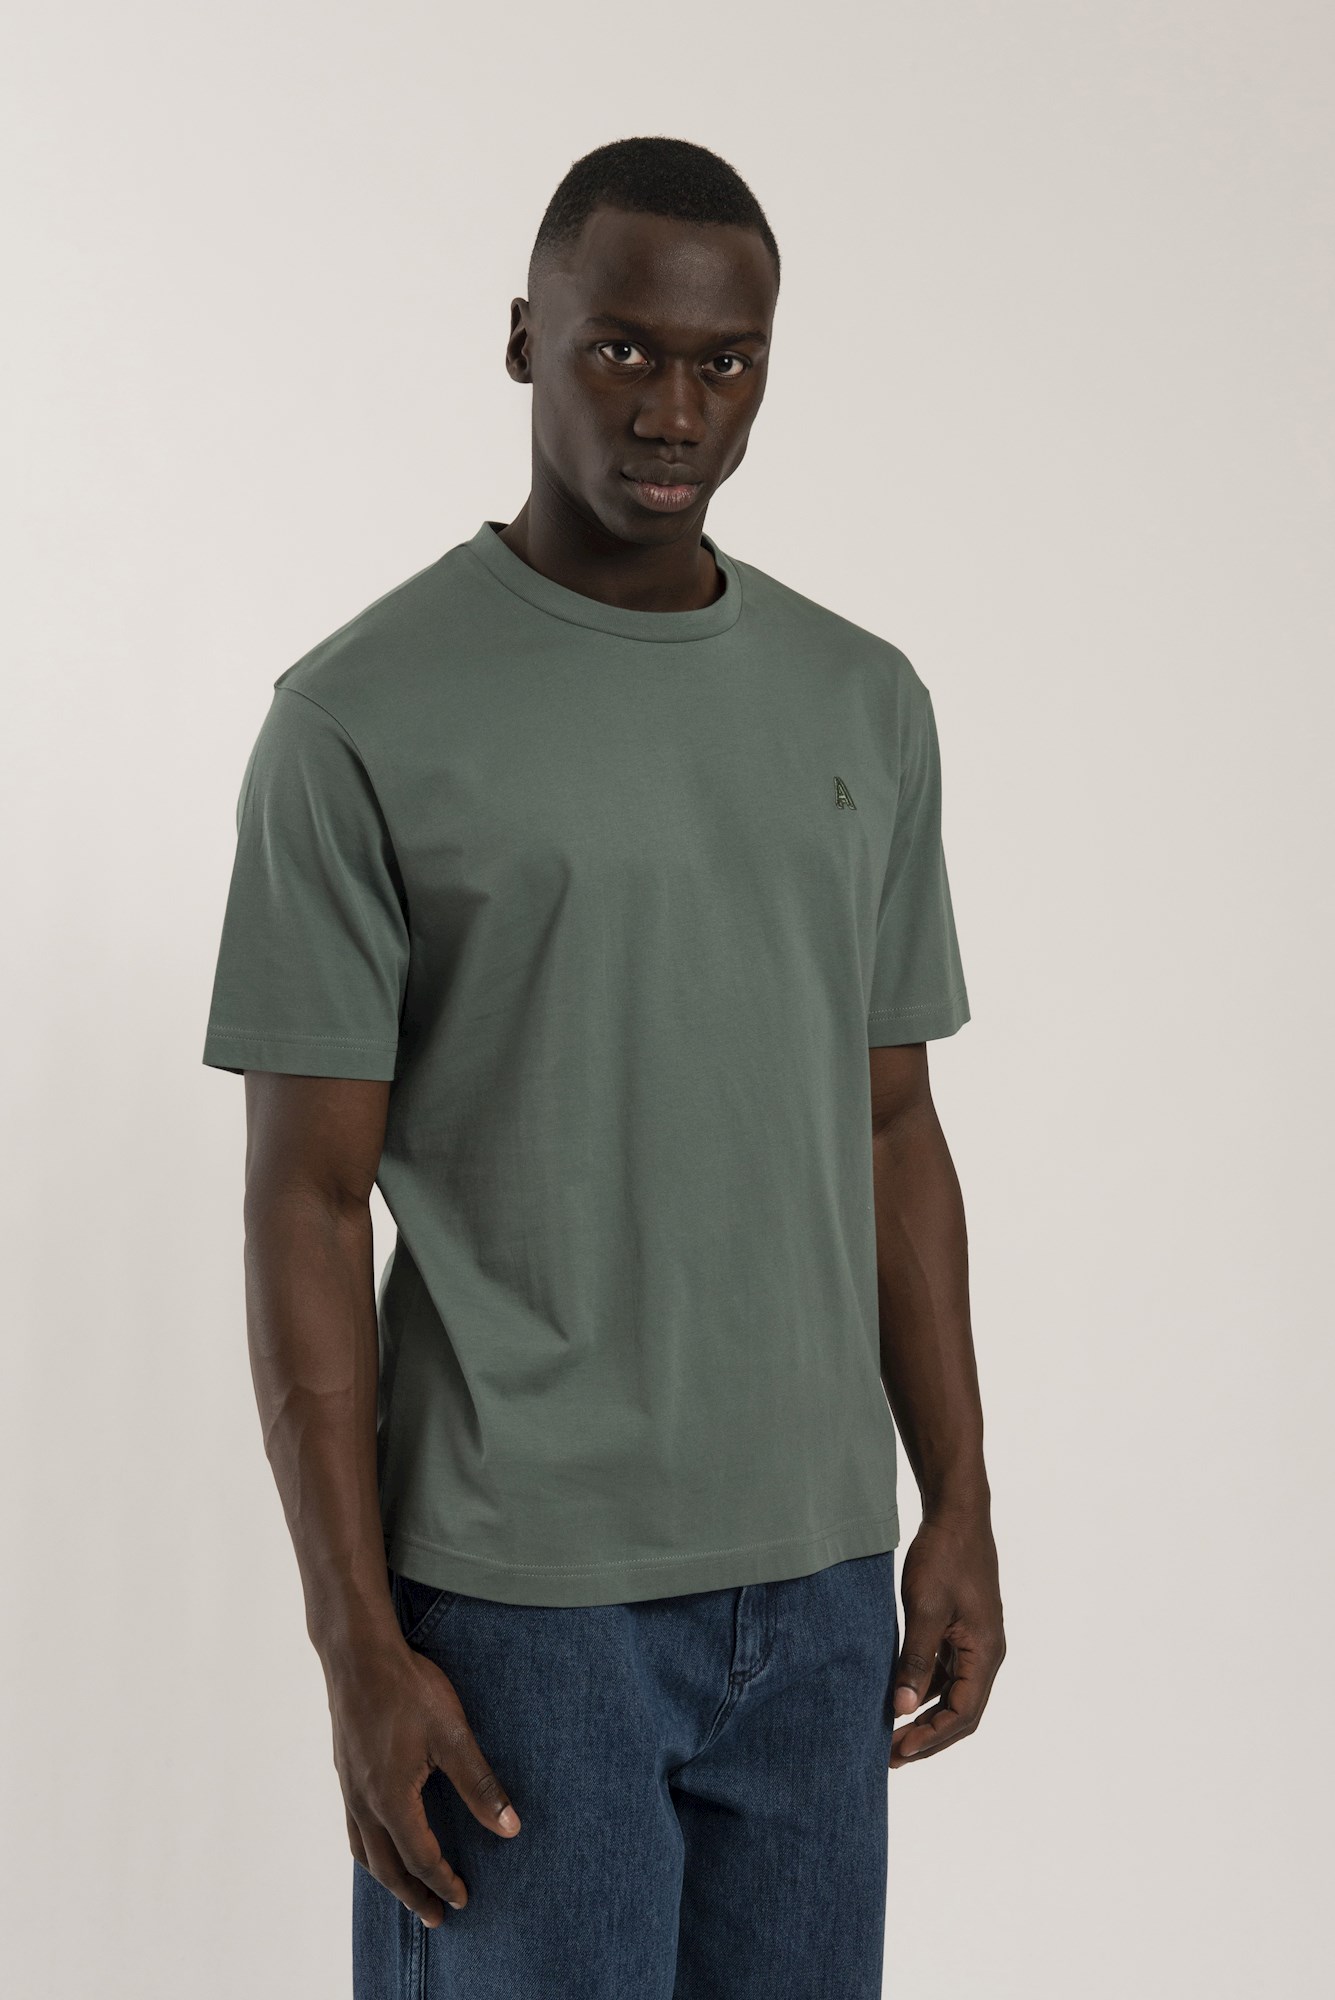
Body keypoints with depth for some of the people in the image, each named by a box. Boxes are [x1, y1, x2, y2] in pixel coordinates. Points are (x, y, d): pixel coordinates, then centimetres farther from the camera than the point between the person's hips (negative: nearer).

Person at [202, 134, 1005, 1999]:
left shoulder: (867, 702, 7)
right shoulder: (364, 716, -9)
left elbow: (895, 1132, 12)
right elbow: (308, 1199, -9)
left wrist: (960, 1504, 8)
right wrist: (358, 1642, -11)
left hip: (817, 1571, 5)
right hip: (516, 1592, -5)